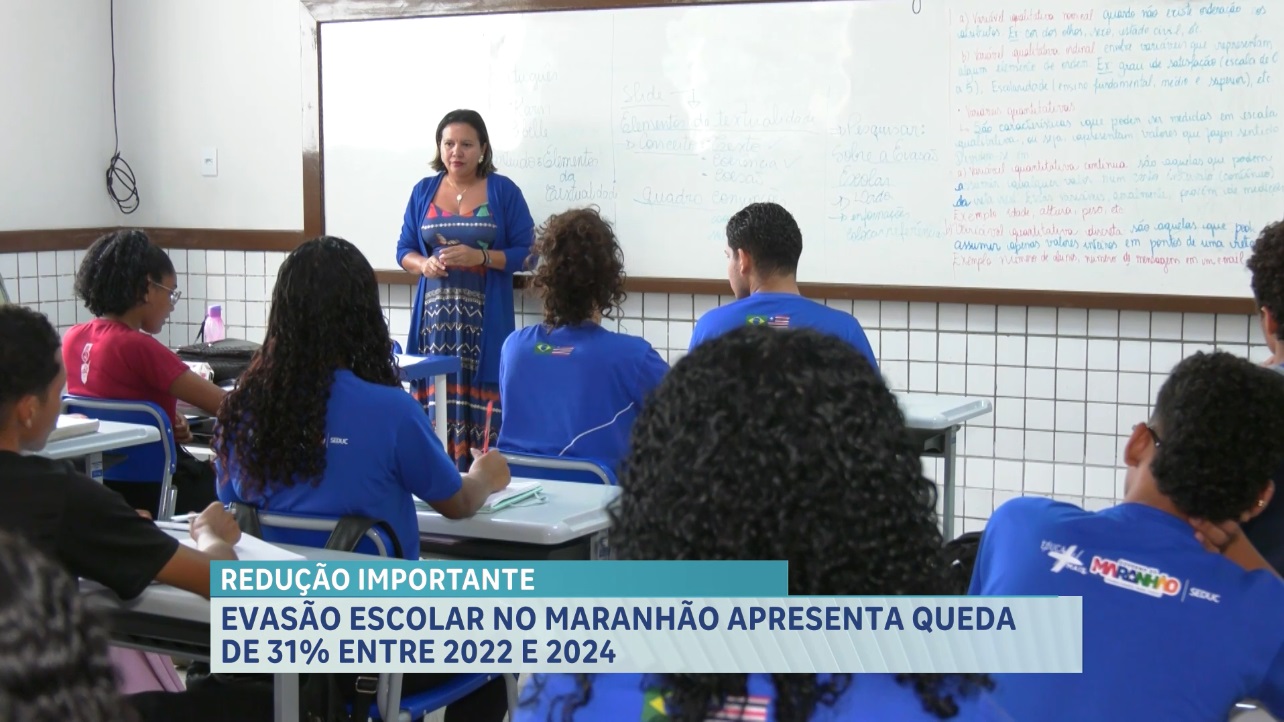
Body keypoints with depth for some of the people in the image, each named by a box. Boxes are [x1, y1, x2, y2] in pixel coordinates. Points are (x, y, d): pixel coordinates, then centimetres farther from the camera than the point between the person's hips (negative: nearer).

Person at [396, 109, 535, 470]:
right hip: (435, 314, 3)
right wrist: (424, 264, -8)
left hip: (485, 317, -3)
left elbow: (526, 252, -2)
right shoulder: (423, 191, 11)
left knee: (484, 402, -9)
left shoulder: (504, 191, 2)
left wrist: (479, 256, -16)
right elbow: (404, 250, 14)